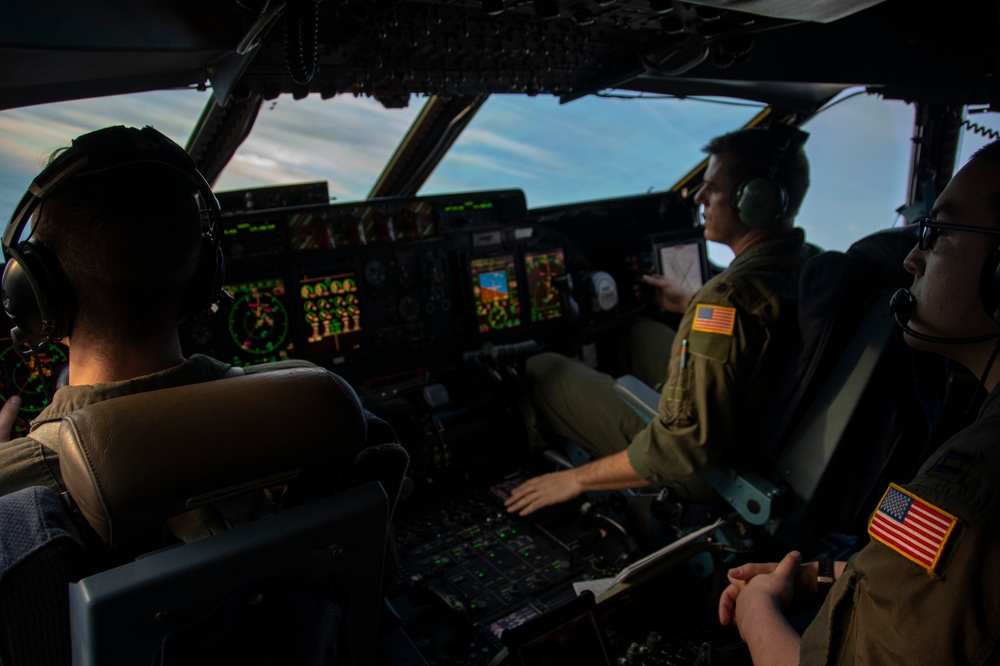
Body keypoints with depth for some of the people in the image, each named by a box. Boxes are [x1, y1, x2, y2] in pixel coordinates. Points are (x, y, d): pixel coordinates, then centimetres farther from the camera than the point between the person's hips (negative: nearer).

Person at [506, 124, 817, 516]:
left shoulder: (730, 298, -35)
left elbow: (682, 451, -34)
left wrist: (577, 479, -22)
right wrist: (690, 306, 28)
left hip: (707, 474, -9)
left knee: (540, 371, 2)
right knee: (644, 333, 28)